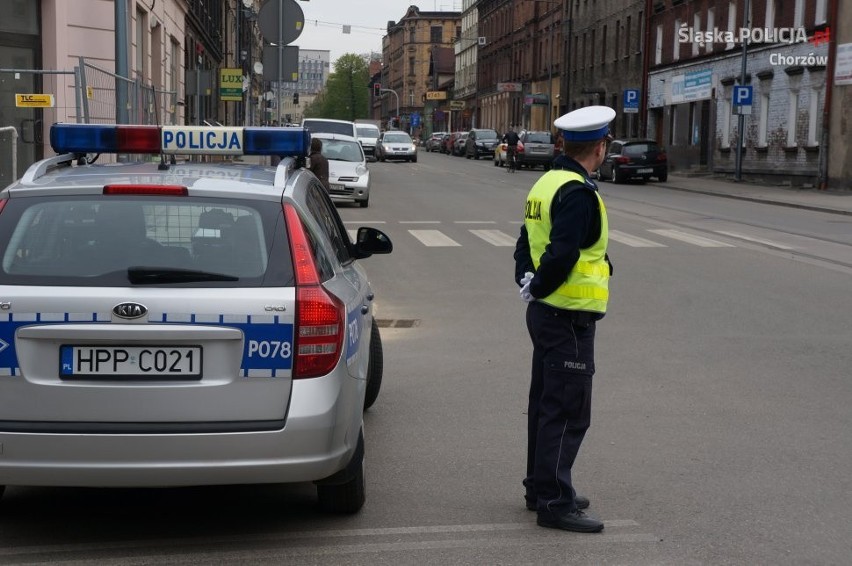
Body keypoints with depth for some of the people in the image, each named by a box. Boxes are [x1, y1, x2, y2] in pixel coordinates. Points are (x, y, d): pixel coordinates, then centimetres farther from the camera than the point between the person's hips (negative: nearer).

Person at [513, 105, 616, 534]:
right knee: (567, 413, -4)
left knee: (546, 404, 18)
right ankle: (554, 502, 0)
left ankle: (540, 487, 29)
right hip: (569, 318, -10)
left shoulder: (547, 184, 12)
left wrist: (527, 281, 4)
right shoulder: (578, 193, -19)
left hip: (544, 313, 10)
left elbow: (526, 242, 15)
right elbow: (561, 255, -26)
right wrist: (538, 288, -12)